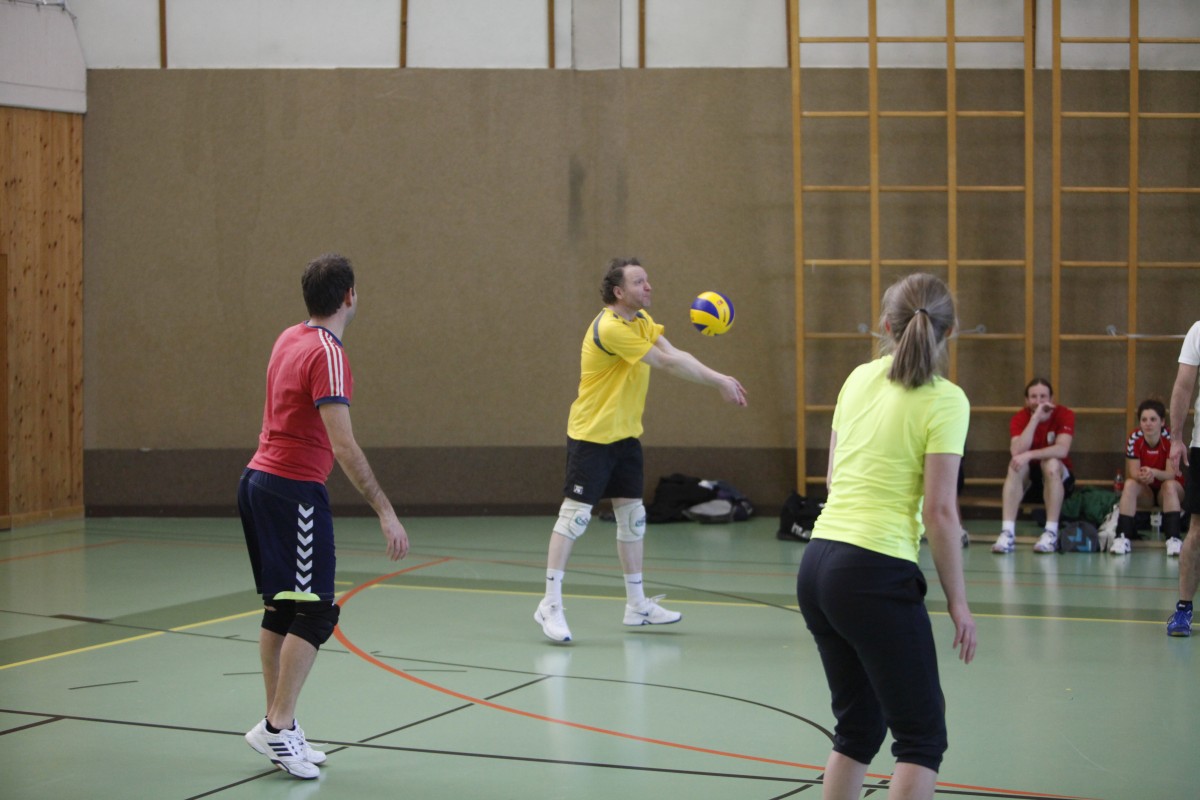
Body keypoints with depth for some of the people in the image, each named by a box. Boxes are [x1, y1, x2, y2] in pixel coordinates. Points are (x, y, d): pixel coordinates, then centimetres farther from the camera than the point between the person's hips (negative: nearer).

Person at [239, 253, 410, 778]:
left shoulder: (289, 340, 11)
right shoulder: (327, 355, -15)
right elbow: (343, 446, -22)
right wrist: (384, 512, -22)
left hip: (258, 481, 9)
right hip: (295, 492, -9)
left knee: (280, 609, 12)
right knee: (315, 612, -6)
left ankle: (278, 726, 16)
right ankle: (277, 727, -8)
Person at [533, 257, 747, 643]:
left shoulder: (641, 319, 7)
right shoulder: (609, 328, -22)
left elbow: (674, 355, -4)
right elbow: (666, 362, -22)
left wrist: (718, 379, -18)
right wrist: (718, 382, -17)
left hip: (625, 434, 9)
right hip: (591, 435, -9)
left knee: (632, 515, 10)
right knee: (576, 513, -9)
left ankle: (636, 603, 19)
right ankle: (550, 604, -3)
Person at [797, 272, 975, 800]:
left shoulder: (860, 378, 10)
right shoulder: (944, 400, -7)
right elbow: (940, 510, -11)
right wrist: (958, 602, -4)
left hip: (816, 564, 7)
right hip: (876, 573, -7)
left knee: (859, 727, 17)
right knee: (922, 737, 2)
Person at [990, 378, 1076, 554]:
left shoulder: (1064, 415, -13)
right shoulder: (1020, 418, -10)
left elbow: (1062, 450, -29)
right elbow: (1017, 451, -28)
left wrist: (1029, 455, -39)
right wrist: (1035, 418, -31)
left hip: (1057, 478, -1)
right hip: (1029, 480, 1)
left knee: (1051, 463, -33)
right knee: (1015, 465, -30)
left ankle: (1051, 533, -34)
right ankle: (1007, 533, -38)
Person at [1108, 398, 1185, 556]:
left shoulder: (1170, 439, -21)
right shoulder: (1134, 439, -15)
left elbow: (1171, 474, -24)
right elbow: (1133, 473, -18)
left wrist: (1153, 472, -46)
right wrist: (1141, 476, -43)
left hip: (1173, 491, -2)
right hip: (1145, 491, 2)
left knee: (1170, 485, -34)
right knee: (1130, 485, -28)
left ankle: (1173, 538, -42)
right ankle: (1122, 537, -37)